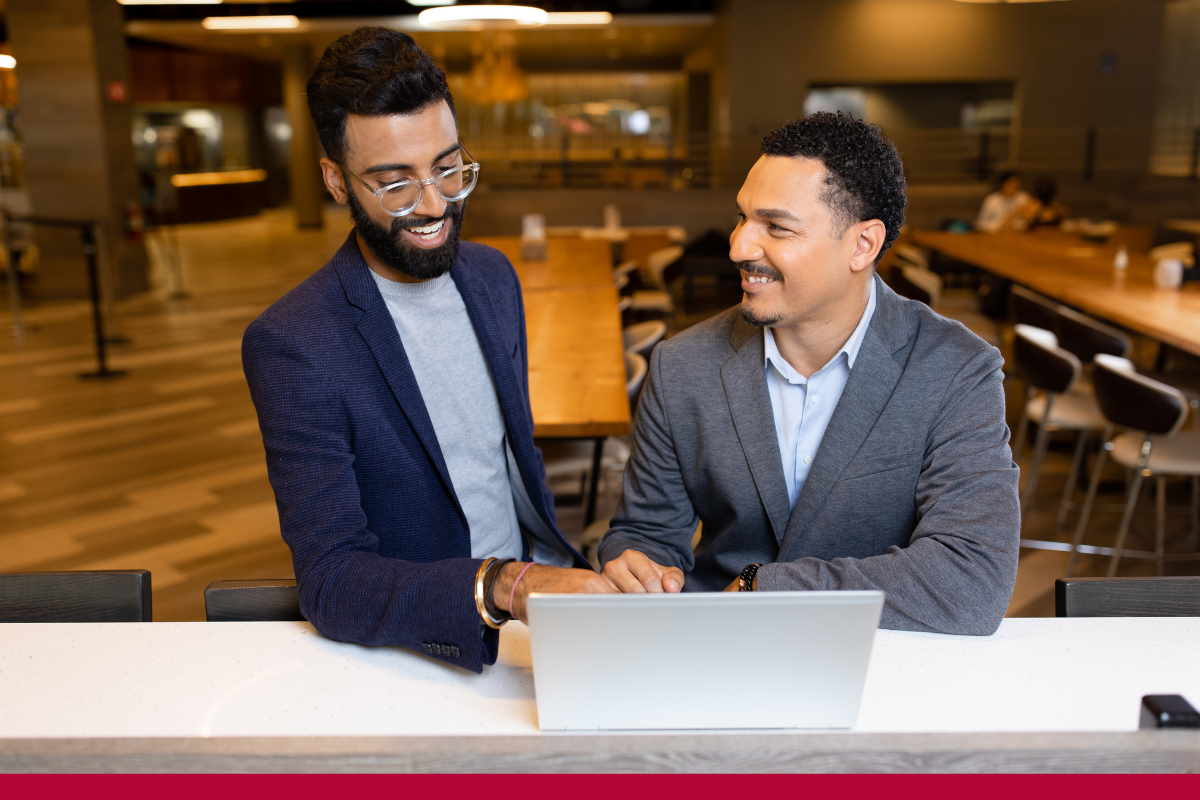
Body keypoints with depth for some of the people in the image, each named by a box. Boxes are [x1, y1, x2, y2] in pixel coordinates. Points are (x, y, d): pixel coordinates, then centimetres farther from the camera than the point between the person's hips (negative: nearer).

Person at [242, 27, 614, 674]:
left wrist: (555, 567, 5)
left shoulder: (493, 276, 4)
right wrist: (501, 589, -36)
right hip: (433, 646, -6)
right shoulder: (290, 345, -17)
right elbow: (329, 582, -22)